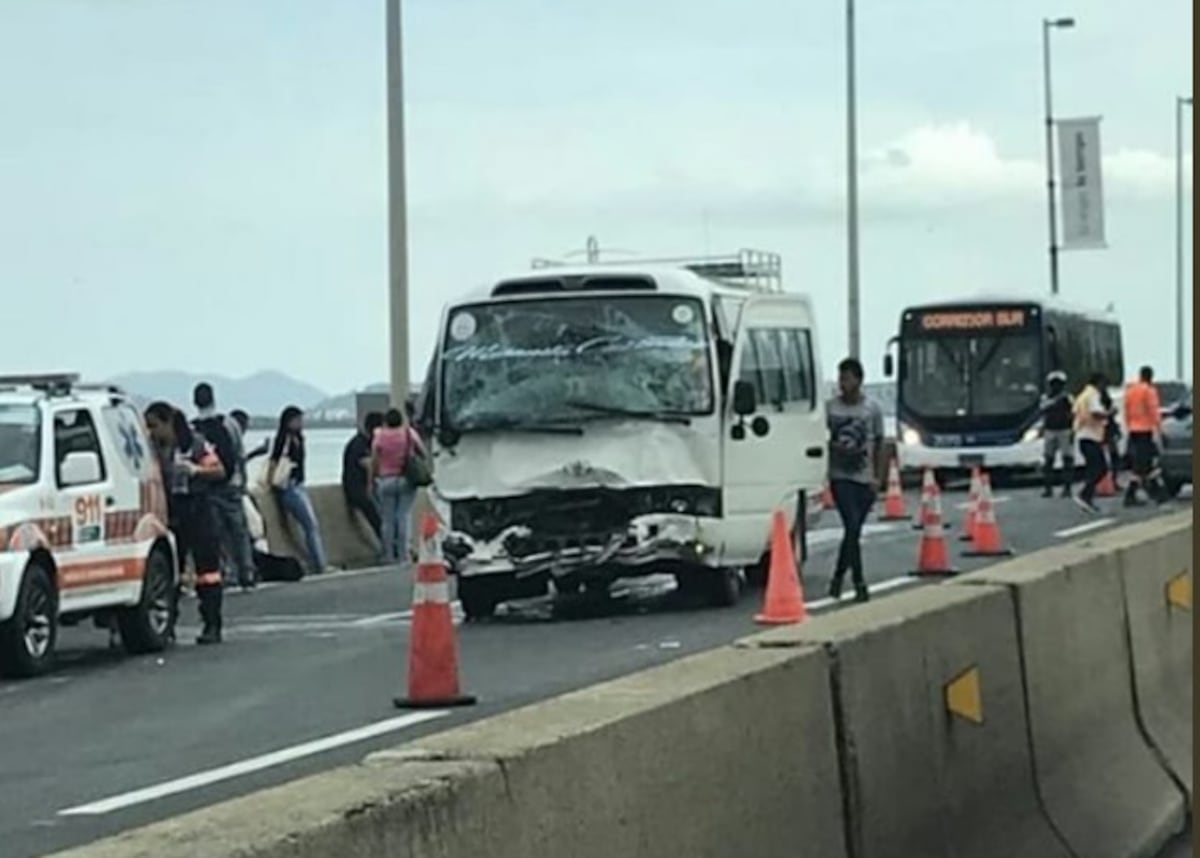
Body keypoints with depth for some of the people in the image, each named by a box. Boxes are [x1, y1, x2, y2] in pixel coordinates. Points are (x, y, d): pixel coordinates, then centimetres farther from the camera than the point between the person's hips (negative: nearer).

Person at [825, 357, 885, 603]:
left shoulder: (873, 409, 2)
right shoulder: (830, 408, 0)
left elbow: (878, 444, 7)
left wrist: (877, 477, 1)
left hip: (864, 479, 2)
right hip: (840, 477, -2)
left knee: (854, 530, 6)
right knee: (852, 526, -15)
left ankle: (839, 575, 23)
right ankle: (859, 582, -10)